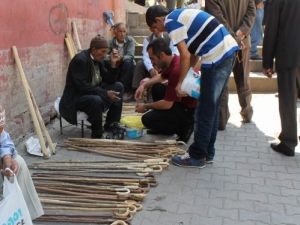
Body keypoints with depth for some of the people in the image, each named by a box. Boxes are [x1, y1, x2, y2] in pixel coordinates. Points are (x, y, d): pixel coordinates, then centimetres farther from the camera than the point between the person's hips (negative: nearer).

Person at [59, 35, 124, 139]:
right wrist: (105, 93, -31)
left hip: (94, 92, 9)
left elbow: (109, 81, 6)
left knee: (118, 86, 4)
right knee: (96, 100, -38)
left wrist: (113, 64, -9)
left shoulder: (99, 59, 3)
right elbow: (82, 86, -29)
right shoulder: (80, 60, -22)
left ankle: (111, 124, 5)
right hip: (76, 98, -9)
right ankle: (97, 135, -18)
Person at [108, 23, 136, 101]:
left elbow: (130, 56, -22)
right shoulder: (111, 42, -6)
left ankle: (126, 91, -25)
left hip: (128, 67, -1)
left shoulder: (130, 40, -9)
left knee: (127, 62, -34)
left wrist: (121, 58, -42)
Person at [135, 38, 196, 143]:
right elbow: (161, 77, 24)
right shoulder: (174, 60, 1)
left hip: (190, 111, -10)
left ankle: (184, 127, -1)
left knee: (147, 119, -13)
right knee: (157, 88, 17)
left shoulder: (176, 70, -28)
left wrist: (145, 106, -8)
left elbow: (167, 104, -24)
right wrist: (144, 85, 8)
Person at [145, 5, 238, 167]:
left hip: (216, 55, -10)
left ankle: (197, 156, 8)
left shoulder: (170, 22, -6)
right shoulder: (180, 15, 22)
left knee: (205, 110, -2)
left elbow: (185, 55, -12)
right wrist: (189, 73, 23)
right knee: (212, 108, 14)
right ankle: (207, 153, 23)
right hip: (227, 49, 10)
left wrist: (179, 83, -2)